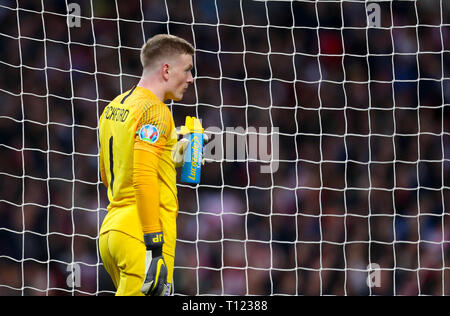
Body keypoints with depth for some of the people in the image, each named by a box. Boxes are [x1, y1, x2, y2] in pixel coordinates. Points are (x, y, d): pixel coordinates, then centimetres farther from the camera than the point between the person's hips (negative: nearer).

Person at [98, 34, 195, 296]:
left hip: (110, 231, 9)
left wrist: (169, 158, 24)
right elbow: (144, 178, -20)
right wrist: (154, 249, -22)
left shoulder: (113, 108, 18)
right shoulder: (154, 110, -9)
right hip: (142, 235, -9)